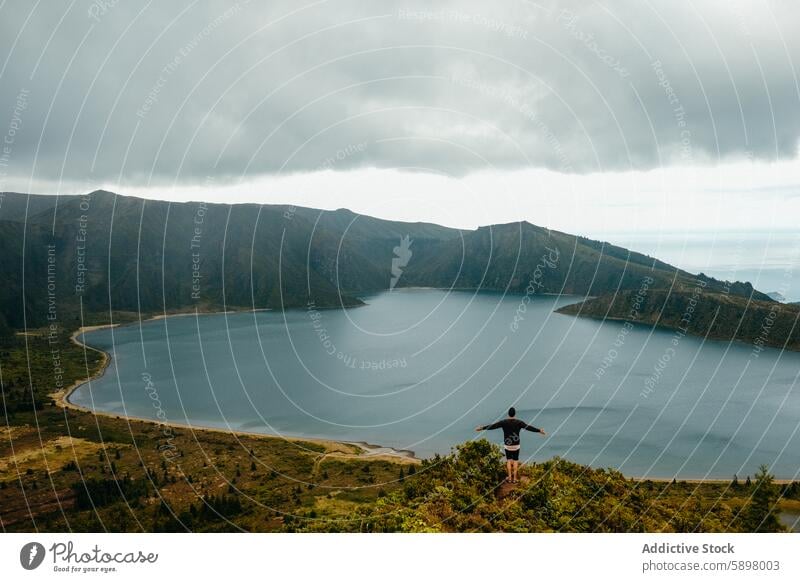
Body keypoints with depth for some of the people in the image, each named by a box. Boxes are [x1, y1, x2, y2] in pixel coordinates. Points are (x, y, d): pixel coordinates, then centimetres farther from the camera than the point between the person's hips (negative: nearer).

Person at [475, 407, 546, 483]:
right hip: (516, 445, 0)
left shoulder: (504, 422, -13)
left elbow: (492, 426, -10)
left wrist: (482, 428, -1)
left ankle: (510, 478, 16)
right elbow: (529, 427, -15)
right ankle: (514, 478, 13)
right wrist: (539, 430, -7)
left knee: (509, 461, 18)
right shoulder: (518, 422, -14)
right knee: (515, 461, 15)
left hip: (507, 445, 0)